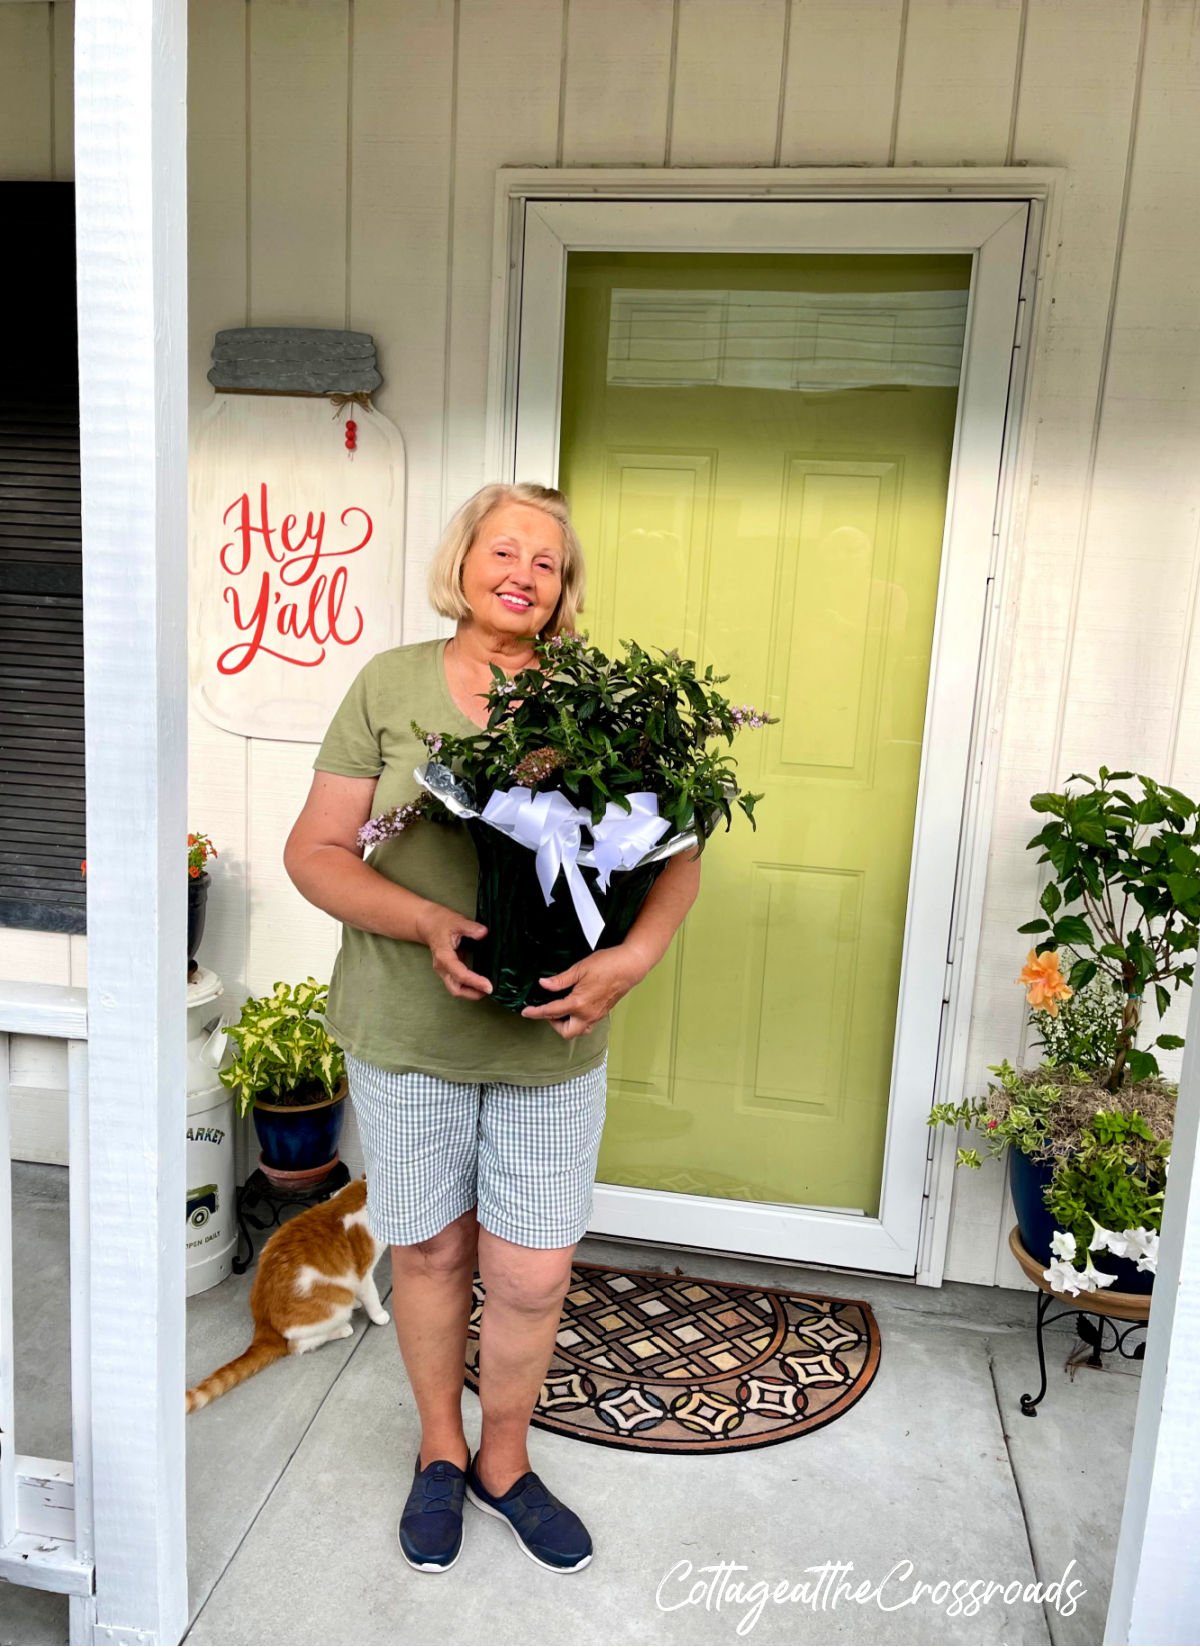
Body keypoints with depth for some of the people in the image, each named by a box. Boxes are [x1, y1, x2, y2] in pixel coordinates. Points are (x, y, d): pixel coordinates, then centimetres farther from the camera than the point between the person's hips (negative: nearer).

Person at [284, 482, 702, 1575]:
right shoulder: (392, 685, -3)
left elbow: (675, 848, -2)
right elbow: (316, 850, -3)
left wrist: (631, 960, -20)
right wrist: (427, 922, -19)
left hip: (551, 1039, 1)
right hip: (409, 1030, 0)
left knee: (532, 1275, 9)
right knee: (431, 1251, 16)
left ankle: (505, 1461, 39)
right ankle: (441, 1453, 43)